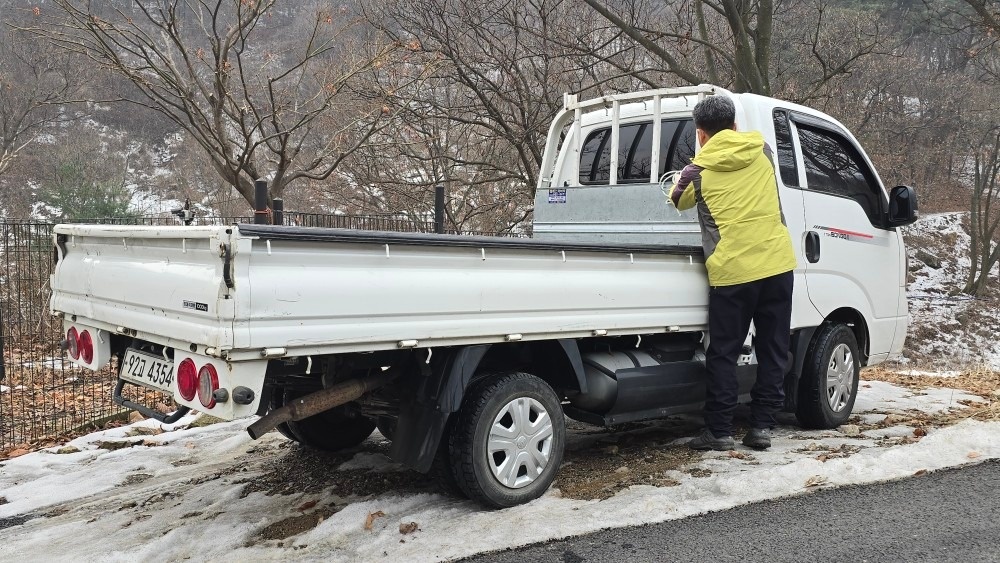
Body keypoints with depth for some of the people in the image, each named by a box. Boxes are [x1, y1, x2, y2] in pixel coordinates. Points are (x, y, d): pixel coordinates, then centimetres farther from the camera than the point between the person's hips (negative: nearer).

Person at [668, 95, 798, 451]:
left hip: (732, 272, -3)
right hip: (777, 264, 3)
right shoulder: (762, 151, 9)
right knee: (772, 351, 11)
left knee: (723, 355, 6)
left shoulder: (698, 169, -1)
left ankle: (719, 431, 9)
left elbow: (678, 201, 18)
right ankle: (761, 426, 14)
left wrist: (680, 181, 39)